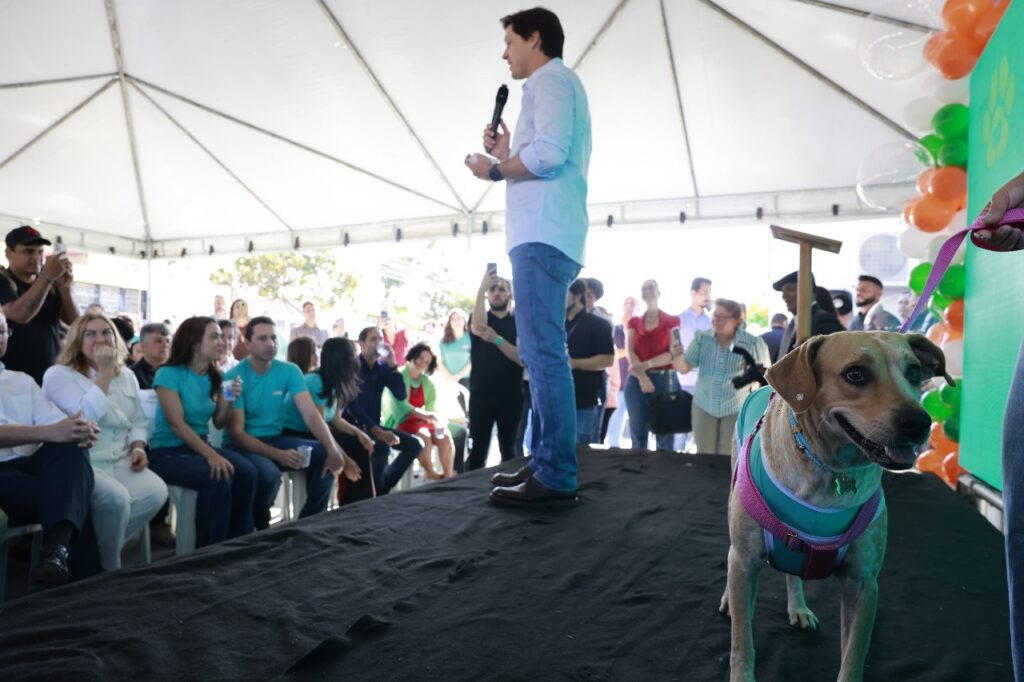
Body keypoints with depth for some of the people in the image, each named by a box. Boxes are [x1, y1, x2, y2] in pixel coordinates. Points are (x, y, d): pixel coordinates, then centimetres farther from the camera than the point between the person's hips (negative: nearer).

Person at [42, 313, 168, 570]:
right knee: (116, 498, -34)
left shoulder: (126, 376, 15)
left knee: (156, 492, -24)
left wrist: (138, 448, -1)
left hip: (121, 462, 6)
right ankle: (108, 568, -9)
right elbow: (87, 418, -19)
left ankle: (100, 551, -4)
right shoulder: (58, 375, -4)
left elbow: (139, 421, 20)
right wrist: (104, 372, -16)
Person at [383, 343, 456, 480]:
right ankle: (430, 473, -13)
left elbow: (432, 407, 4)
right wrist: (427, 416, -31)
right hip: (400, 423, -6)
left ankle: (448, 476, -15)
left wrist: (436, 418, -21)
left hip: (420, 421, 6)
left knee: (445, 436, -21)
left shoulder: (427, 383, 11)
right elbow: (401, 406, -20)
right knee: (425, 436, -33)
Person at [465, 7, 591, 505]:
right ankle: (546, 463, 15)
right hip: (546, 235, 11)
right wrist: (506, 155, 19)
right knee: (541, 353, 10)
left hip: (543, 236, -11)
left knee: (544, 352, -13)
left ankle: (555, 476, -12)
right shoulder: (555, 85, 29)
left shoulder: (550, 78, -1)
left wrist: (494, 170, -5)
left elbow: (549, 153, -18)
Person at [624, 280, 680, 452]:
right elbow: (629, 352, 0)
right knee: (637, 435, 5)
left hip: (664, 380, -2)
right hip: (637, 381, 2)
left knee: (664, 435, -1)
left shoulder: (672, 321, 6)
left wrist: (646, 365, -18)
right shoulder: (633, 322, 13)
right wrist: (642, 377, -16)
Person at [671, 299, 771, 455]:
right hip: (704, 405, 3)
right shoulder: (701, 338, -2)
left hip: (736, 408, -2)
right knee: (704, 456, 11)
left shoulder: (751, 342, -11)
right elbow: (684, 367, -4)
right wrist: (677, 356, -25)